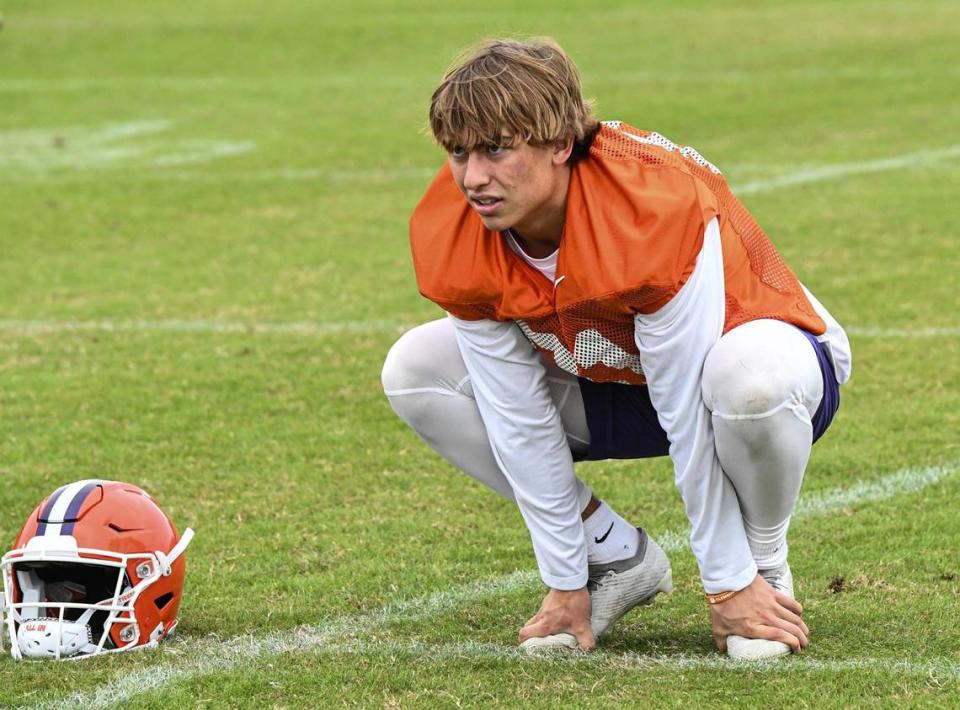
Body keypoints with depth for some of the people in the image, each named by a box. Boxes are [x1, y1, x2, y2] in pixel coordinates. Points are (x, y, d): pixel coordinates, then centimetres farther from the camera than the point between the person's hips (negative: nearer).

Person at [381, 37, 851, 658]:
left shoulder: (654, 207, -37)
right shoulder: (451, 236, -21)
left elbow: (687, 416, -32)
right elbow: (519, 419, -15)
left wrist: (730, 585, -25)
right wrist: (566, 583, -13)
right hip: (606, 386, 6)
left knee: (748, 375, -43)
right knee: (414, 371, -11)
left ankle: (764, 565, -9)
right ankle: (619, 559, 1)